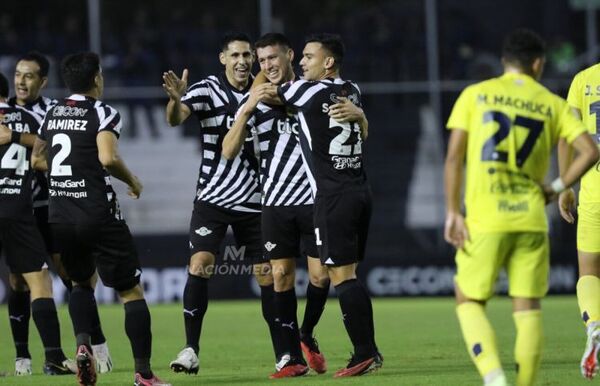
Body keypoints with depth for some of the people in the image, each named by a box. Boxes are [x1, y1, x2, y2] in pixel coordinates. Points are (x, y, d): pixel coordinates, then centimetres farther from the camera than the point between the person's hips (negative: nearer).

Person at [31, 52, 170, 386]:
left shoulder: (53, 114, 12)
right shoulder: (103, 113, -8)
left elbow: (37, 160, 21)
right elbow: (108, 158, -22)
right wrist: (133, 181, -5)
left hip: (59, 216, 6)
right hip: (97, 213, -6)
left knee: (83, 281, 27)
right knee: (131, 291, 1)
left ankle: (83, 344, 2)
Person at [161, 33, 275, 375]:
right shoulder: (207, 90, -7)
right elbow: (176, 118, -22)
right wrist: (176, 100, -45)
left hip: (254, 202, 3)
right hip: (213, 199, -3)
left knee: (268, 275, 3)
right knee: (199, 265, -16)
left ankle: (284, 353, 12)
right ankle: (191, 349, -11)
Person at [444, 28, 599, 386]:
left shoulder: (474, 95, 6)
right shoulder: (552, 105, 8)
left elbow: (454, 157, -1)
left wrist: (453, 212, -1)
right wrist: (557, 187, 7)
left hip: (485, 220, -1)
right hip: (531, 220, 1)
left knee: (469, 301, 8)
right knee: (528, 306, 7)